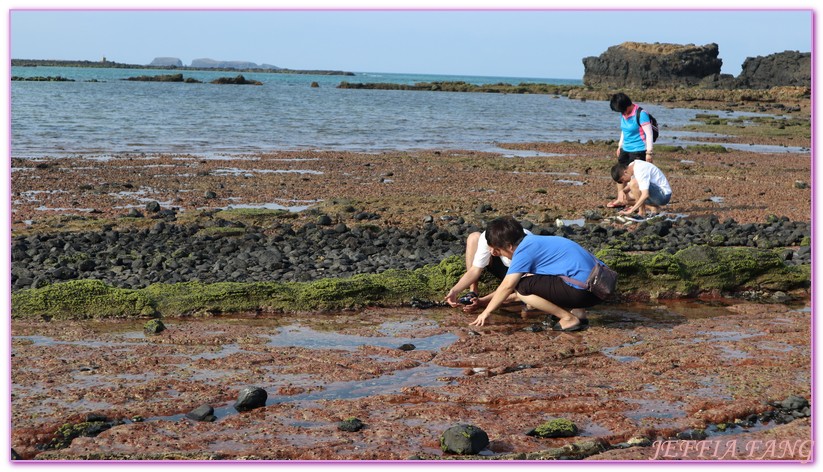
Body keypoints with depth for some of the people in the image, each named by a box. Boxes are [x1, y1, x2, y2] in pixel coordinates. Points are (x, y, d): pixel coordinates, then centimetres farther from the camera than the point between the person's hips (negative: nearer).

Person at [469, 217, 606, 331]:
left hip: (580, 289, -10)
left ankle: (568, 318, -6)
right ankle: (576, 311, 11)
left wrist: (486, 312, -1)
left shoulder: (524, 250, -7)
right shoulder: (533, 241, 21)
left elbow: (507, 286, -12)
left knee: (520, 286, -9)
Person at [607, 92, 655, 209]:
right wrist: (620, 146, 24)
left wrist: (649, 152, -19)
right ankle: (621, 199, 22)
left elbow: (649, 134, -18)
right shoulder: (623, 114, 7)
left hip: (639, 151, -8)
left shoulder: (641, 114, -17)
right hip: (625, 150, 8)